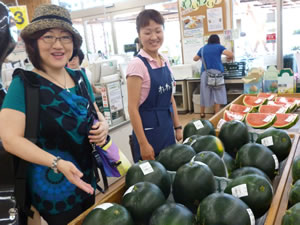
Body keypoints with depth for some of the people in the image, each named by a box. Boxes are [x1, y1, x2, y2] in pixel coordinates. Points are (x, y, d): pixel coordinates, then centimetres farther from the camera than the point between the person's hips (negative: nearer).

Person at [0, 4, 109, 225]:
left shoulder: (80, 78, 2)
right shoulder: (24, 83, -16)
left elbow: (96, 113, 14)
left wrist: (103, 125, -9)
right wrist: (57, 163, -33)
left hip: (86, 180, 6)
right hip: (54, 188, -6)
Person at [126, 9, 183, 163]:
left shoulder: (165, 62, 5)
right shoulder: (137, 64, -16)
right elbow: (132, 108, -18)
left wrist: (177, 127, 12)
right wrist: (143, 143, -18)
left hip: (167, 129, 7)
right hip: (148, 130, -7)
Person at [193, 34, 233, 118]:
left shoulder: (203, 48, 15)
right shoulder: (219, 47, 5)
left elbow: (195, 59, 27)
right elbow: (231, 54, -7)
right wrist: (228, 58, 15)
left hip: (205, 73, 3)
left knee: (204, 94, 12)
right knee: (218, 95, 2)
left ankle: (202, 113, 21)